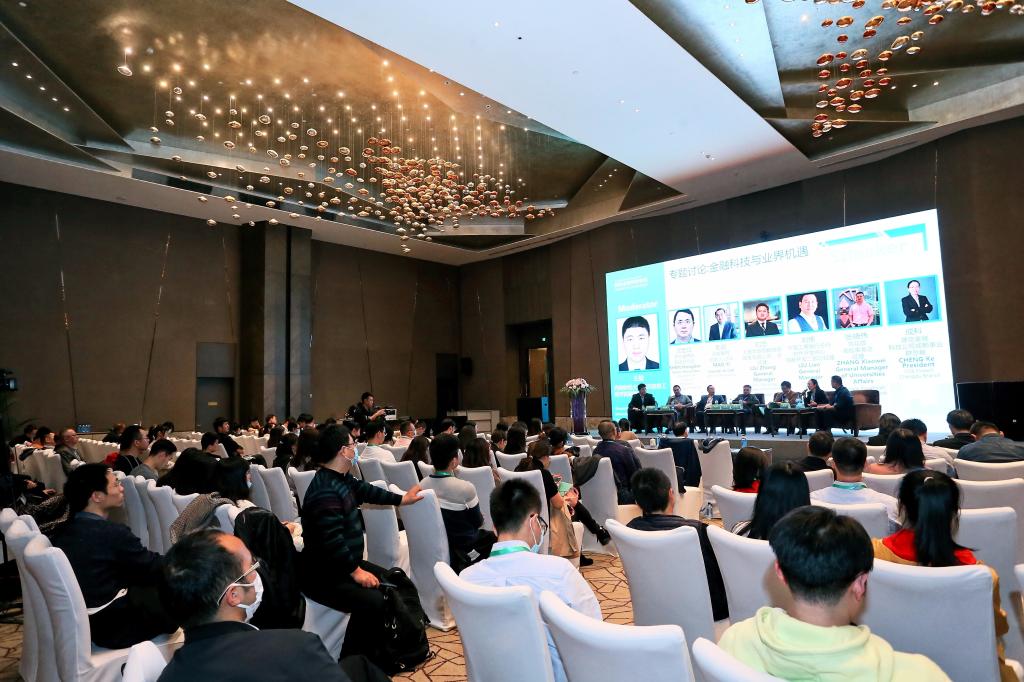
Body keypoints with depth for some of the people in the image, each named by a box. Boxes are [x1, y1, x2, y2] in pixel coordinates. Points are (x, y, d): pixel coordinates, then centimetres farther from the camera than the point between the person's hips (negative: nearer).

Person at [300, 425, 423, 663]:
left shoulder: (342, 479, 6)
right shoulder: (325, 490, -27)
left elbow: (366, 490, 23)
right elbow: (331, 540, -31)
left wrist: (402, 499, 31)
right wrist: (355, 571, -25)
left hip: (344, 563, 11)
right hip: (322, 575, -11)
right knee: (373, 602, -28)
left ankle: (380, 649, 29)